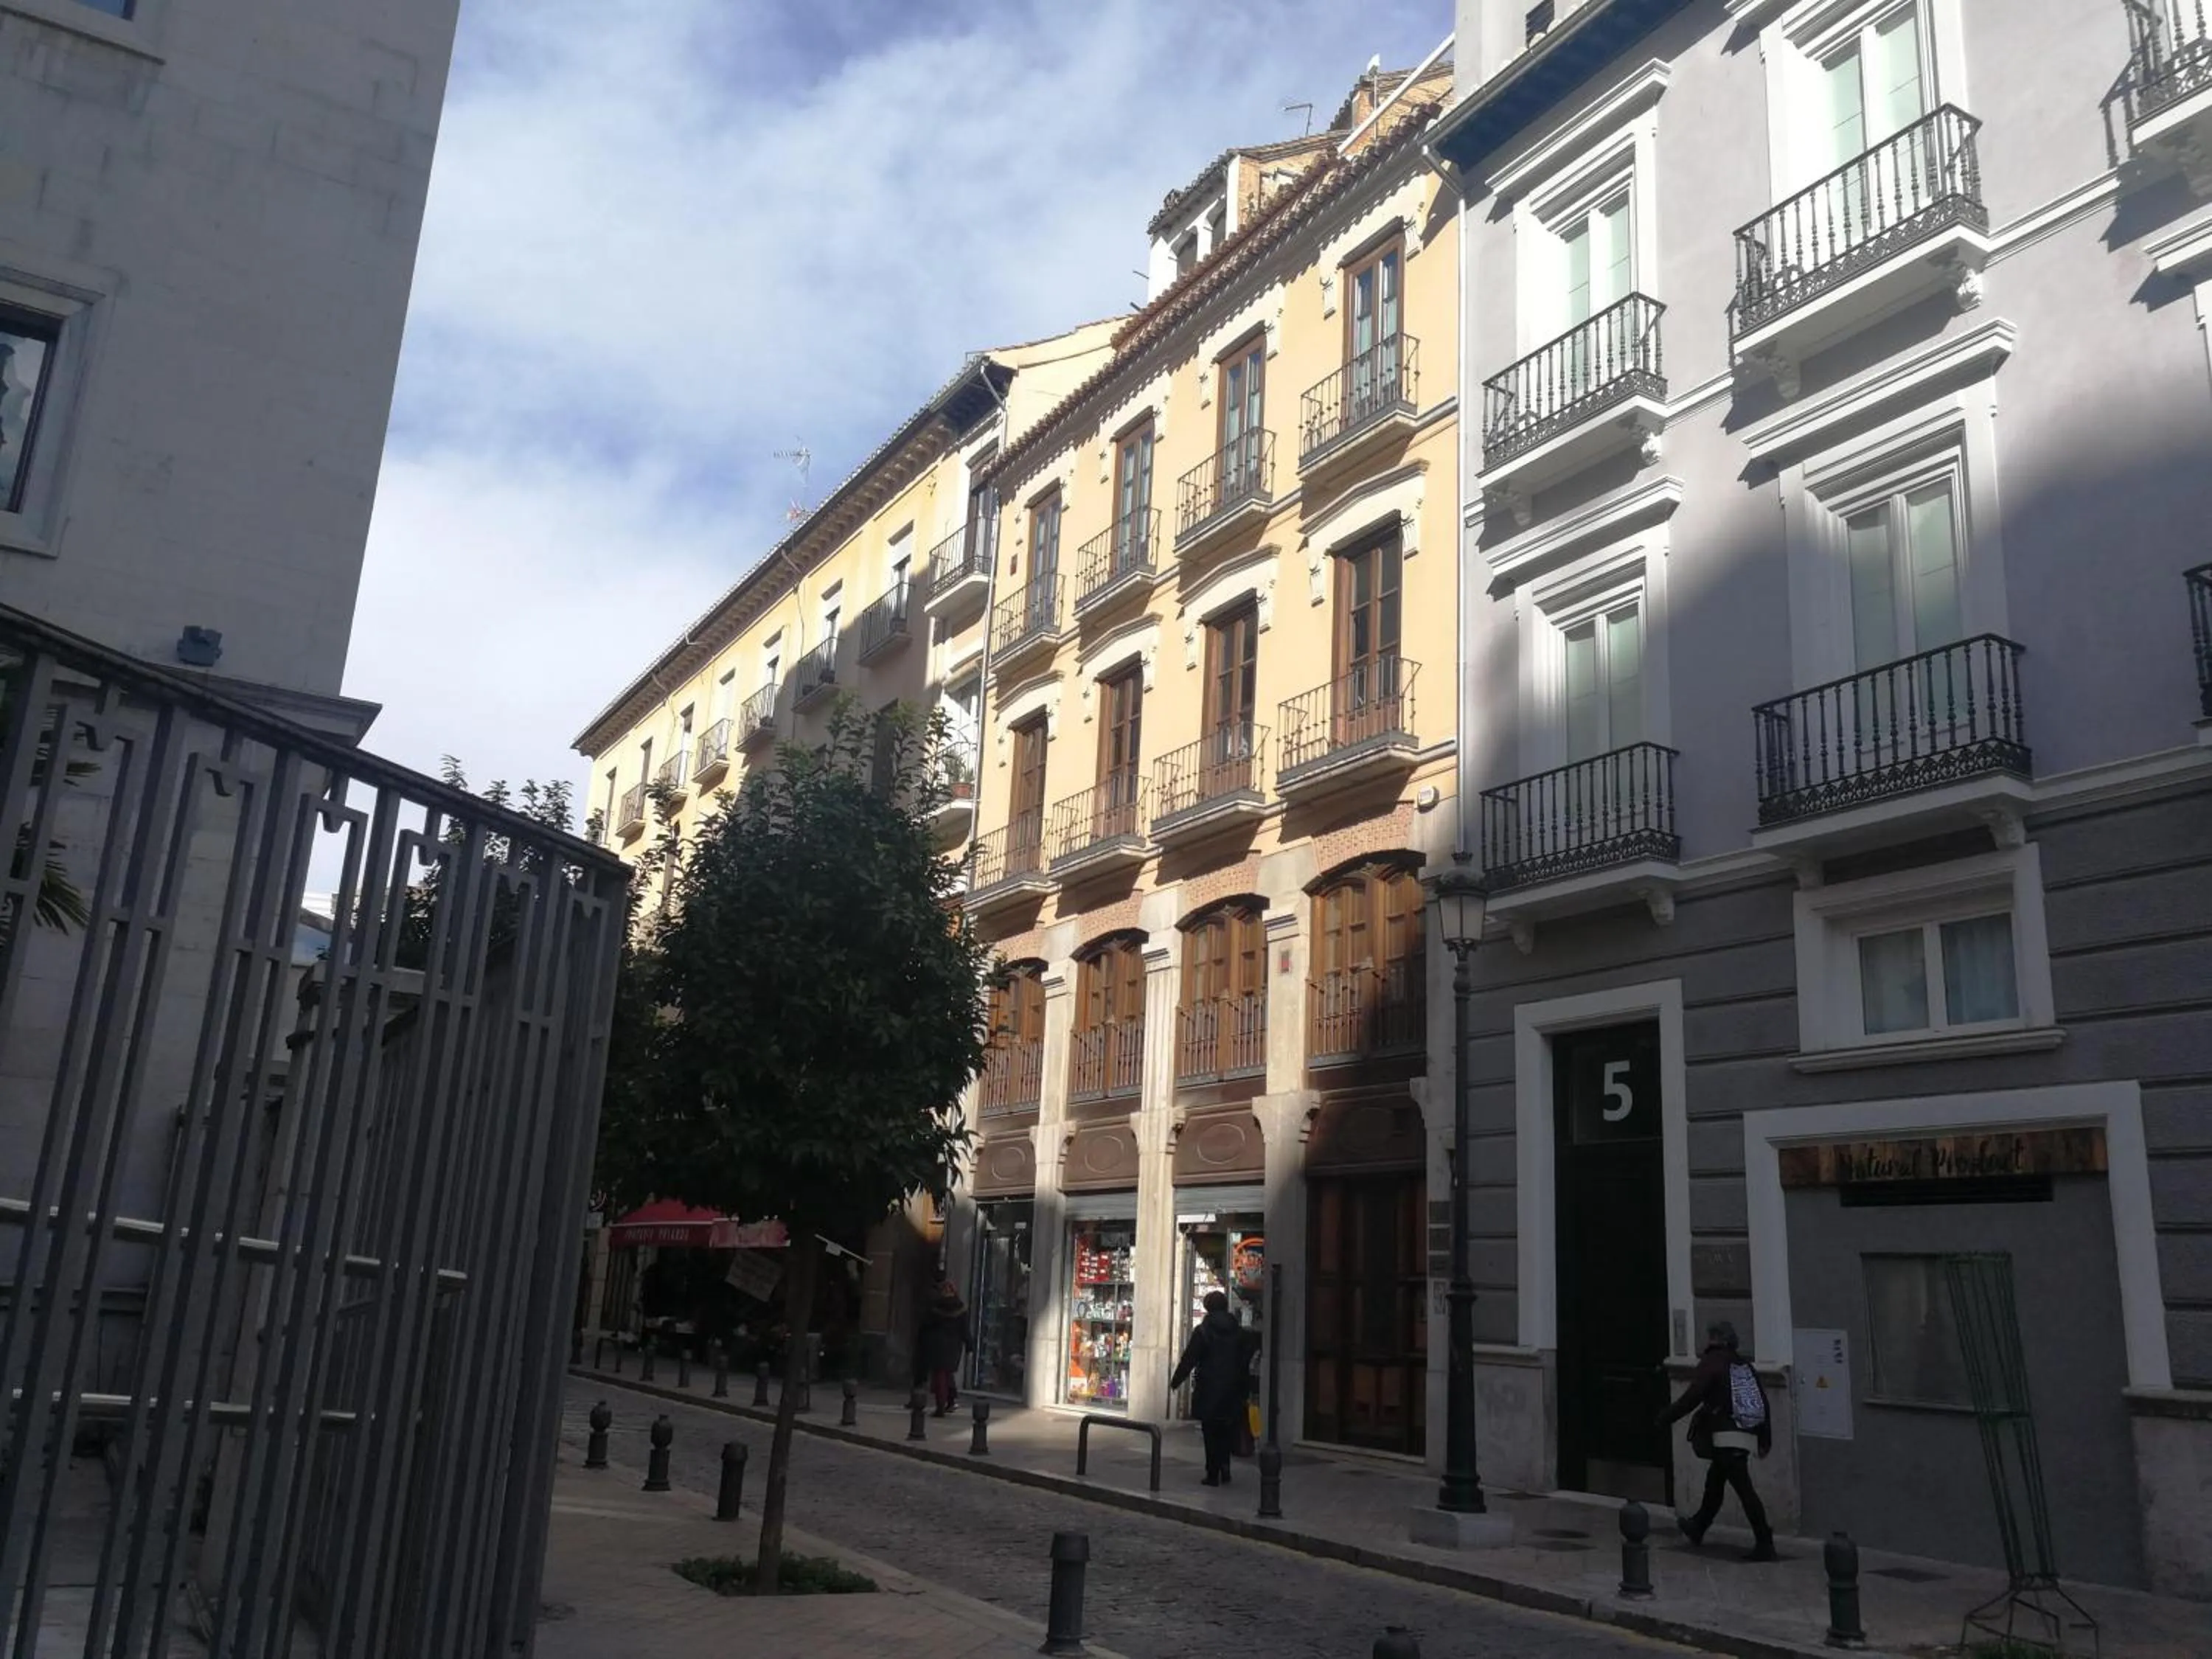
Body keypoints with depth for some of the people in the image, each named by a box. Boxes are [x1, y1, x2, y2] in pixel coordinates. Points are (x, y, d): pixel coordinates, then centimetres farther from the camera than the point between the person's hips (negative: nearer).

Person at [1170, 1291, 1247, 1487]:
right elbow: (1245, 1362, 8)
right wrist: (1244, 1389, 15)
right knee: (1227, 1432, 16)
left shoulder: (1202, 1331, -10)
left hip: (1208, 1391, -4)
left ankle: (1213, 1474, 4)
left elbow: (1188, 1360, -8)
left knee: (1211, 1433, 3)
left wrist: (1175, 1382, 3)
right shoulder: (1238, 1331, 4)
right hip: (1232, 1391, 4)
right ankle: (1224, 1467, 9)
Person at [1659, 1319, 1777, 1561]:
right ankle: (1697, 1527, 36)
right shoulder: (1744, 1365, 14)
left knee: (1744, 1489, -9)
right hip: (1747, 1437, 8)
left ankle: (1764, 1545, -12)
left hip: (1726, 1437, -8)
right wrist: (1765, 1438, 21)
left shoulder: (1711, 1364, -7)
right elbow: (1762, 1403, 15)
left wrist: (1665, 1418, -2)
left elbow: (1691, 1399, -13)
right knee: (1714, 1480, 22)